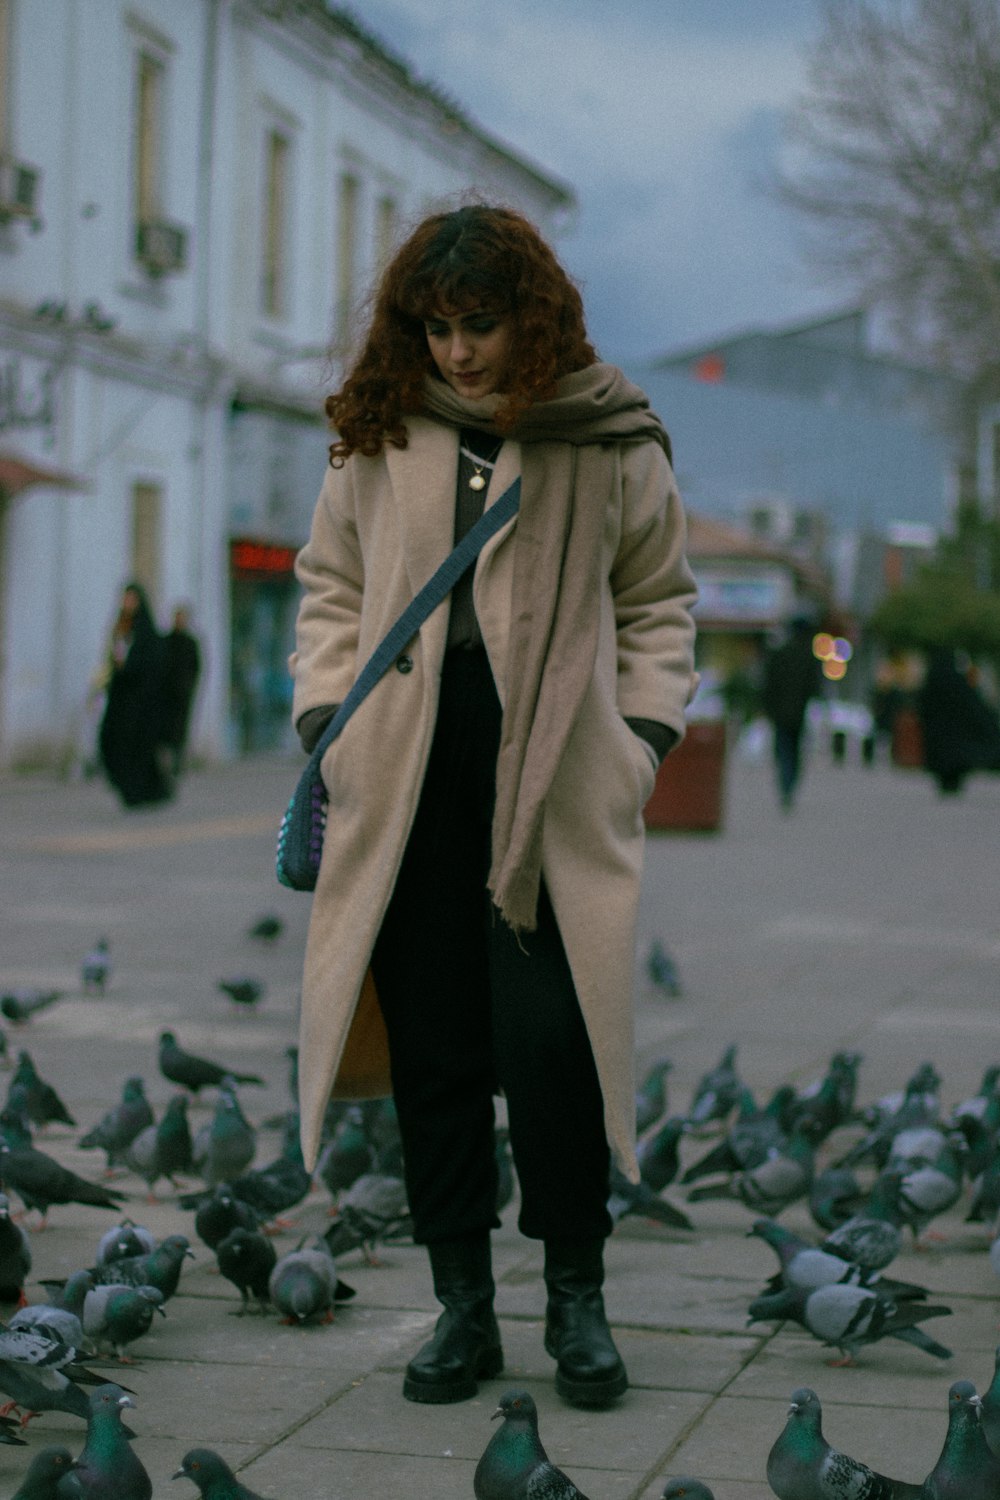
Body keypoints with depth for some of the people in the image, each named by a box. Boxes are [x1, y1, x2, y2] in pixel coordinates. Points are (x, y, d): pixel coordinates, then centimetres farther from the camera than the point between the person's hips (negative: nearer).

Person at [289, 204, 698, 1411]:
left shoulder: (610, 442, 5)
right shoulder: (380, 436, 10)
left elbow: (658, 603, 13)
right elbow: (333, 586, 18)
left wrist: (645, 736, 2)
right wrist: (324, 713, 6)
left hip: (553, 779, -2)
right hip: (407, 779, 2)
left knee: (551, 1038, -8)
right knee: (432, 1045, 2)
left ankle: (577, 1298, 9)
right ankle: (462, 1304, 14)